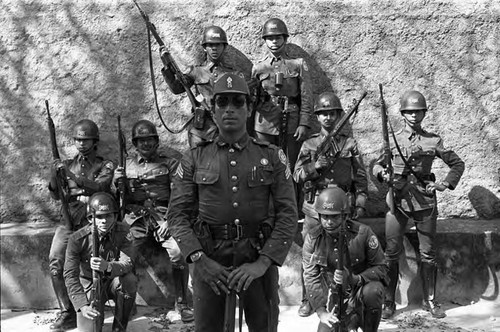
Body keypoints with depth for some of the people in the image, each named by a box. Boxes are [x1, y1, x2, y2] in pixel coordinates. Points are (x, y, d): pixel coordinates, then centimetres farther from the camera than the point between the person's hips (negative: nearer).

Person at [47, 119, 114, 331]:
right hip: (69, 219, 4)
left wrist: (72, 176, -23)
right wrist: (54, 175, -6)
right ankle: (68, 313, -6)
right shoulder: (68, 164, 19)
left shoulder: (105, 166, 8)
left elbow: (98, 187, -12)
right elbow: (56, 195, 13)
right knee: (55, 260, -13)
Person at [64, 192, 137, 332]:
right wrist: (82, 305, -32)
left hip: (113, 281, 1)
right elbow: (70, 275, -19)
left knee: (130, 280, -33)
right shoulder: (77, 239, -19)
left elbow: (128, 263, -25)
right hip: (89, 285, -1)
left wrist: (108, 266, -48)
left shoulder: (123, 231, -15)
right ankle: (97, 313, 20)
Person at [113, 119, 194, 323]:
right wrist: (116, 182, -4)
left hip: (162, 216, -2)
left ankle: (182, 304, -12)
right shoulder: (127, 165, 19)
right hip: (135, 217, 2)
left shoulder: (168, 163, 12)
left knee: (178, 252, -25)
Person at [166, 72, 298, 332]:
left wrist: (263, 263, -12)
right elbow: (177, 214, 1)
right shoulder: (194, 159, 4)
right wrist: (199, 259, -12)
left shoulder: (272, 157, 2)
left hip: (258, 259, 0)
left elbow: (287, 214, -2)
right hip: (208, 259, 0)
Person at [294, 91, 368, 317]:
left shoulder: (350, 144, 8)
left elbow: (360, 177, 8)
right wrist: (316, 165, -16)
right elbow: (297, 176, 1)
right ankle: (308, 300, 13)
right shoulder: (309, 145, 8)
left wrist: (360, 203, 0)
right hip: (315, 206, 0)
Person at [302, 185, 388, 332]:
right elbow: (311, 277, -10)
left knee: (372, 291, -35)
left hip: (360, 288, -2)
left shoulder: (363, 233, -15)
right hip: (334, 299, 3)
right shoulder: (312, 239, -9)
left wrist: (355, 279, -29)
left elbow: (381, 267, -12)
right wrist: (321, 311, -20)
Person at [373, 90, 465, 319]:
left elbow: (457, 164, 13)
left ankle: (430, 301, 20)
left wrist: (446, 184, -2)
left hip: (425, 200, 0)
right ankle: (388, 302, 10)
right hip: (398, 199, 0)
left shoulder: (433, 141, 5)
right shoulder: (393, 140, 5)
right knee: (391, 253, 0)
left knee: (428, 254, 6)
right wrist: (383, 173, -9)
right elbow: (377, 165, 13)